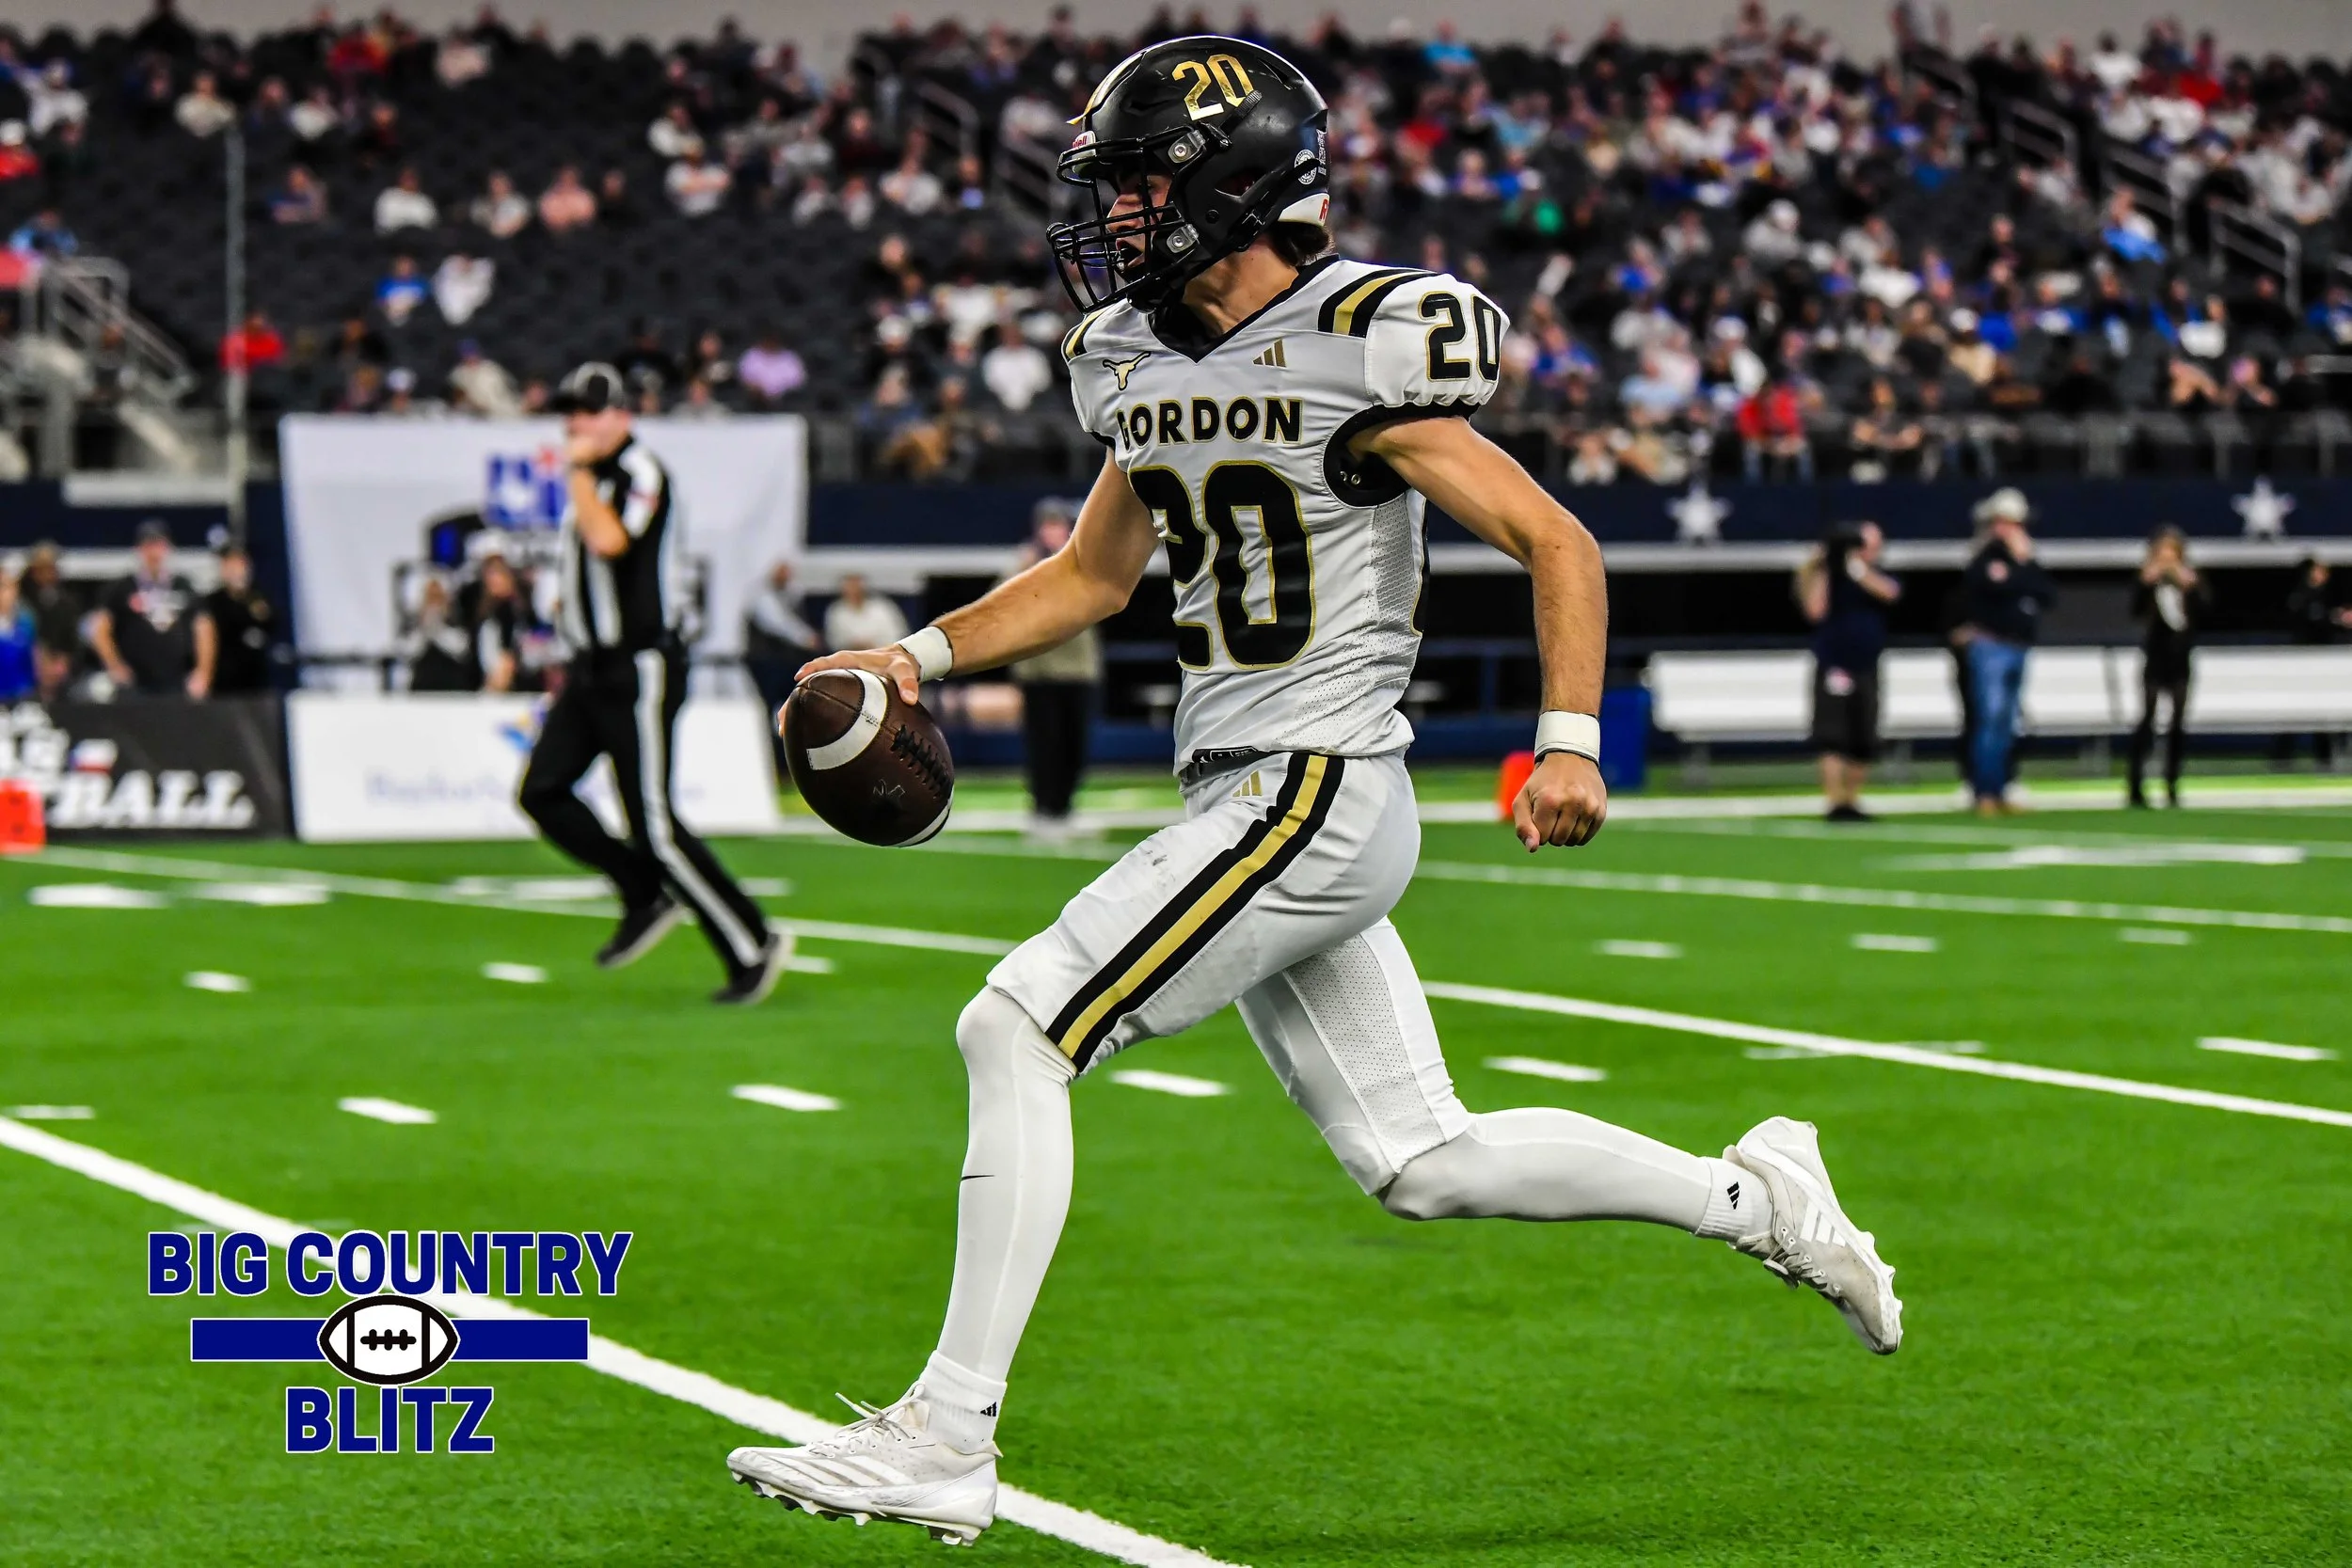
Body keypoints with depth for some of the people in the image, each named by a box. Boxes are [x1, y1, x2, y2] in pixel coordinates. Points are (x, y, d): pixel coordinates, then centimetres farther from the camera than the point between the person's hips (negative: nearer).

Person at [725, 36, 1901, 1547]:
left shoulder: (1359, 354, -13)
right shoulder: (1147, 361, 12)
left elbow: (1558, 542, -12)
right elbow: (1094, 576, 26)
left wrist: (1570, 741, -25)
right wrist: (922, 655, 12)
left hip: (1315, 799, -9)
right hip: (1259, 805, 9)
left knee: (1017, 1030, -14)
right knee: (1422, 1164, 12)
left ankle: (949, 1437, -12)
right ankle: (1751, 1199, 26)